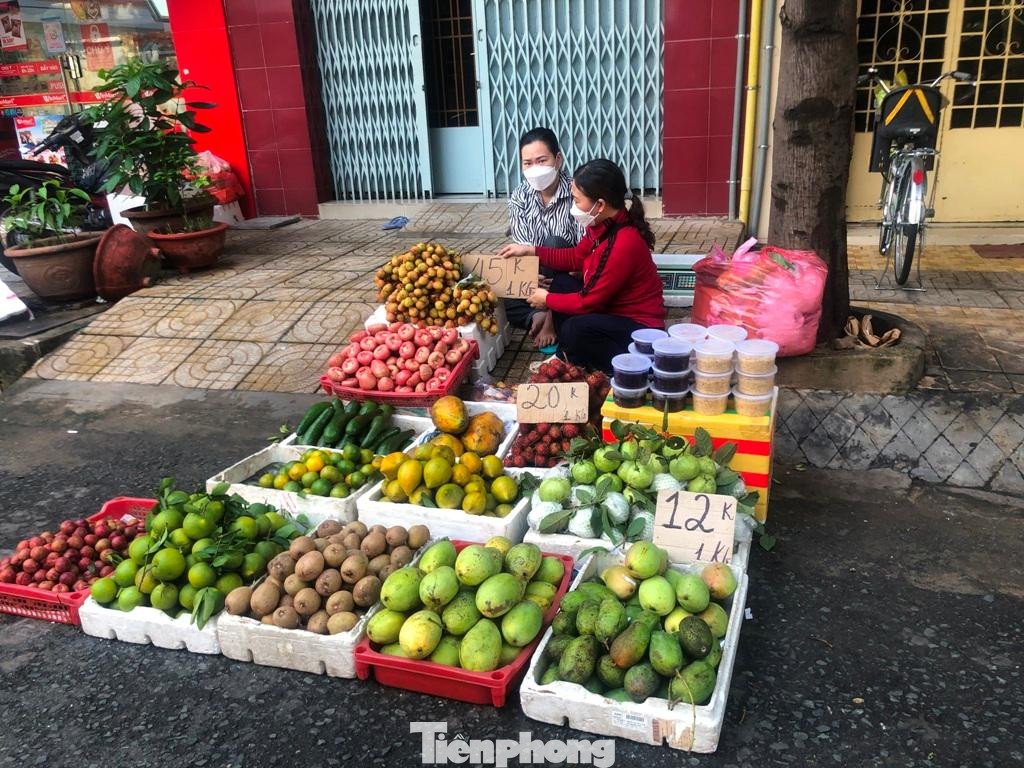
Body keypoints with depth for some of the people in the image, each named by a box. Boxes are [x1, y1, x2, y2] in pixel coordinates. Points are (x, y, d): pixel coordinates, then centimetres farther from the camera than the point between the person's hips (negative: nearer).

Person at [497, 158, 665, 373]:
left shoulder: (625, 243, -30)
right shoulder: (603, 225, -4)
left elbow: (589, 301, -23)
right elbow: (576, 258, 15)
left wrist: (547, 299, -7)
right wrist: (530, 250, 10)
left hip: (638, 327, -9)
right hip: (610, 310, 10)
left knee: (575, 330, -30)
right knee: (561, 282, 8)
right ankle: (568, 355, 5)